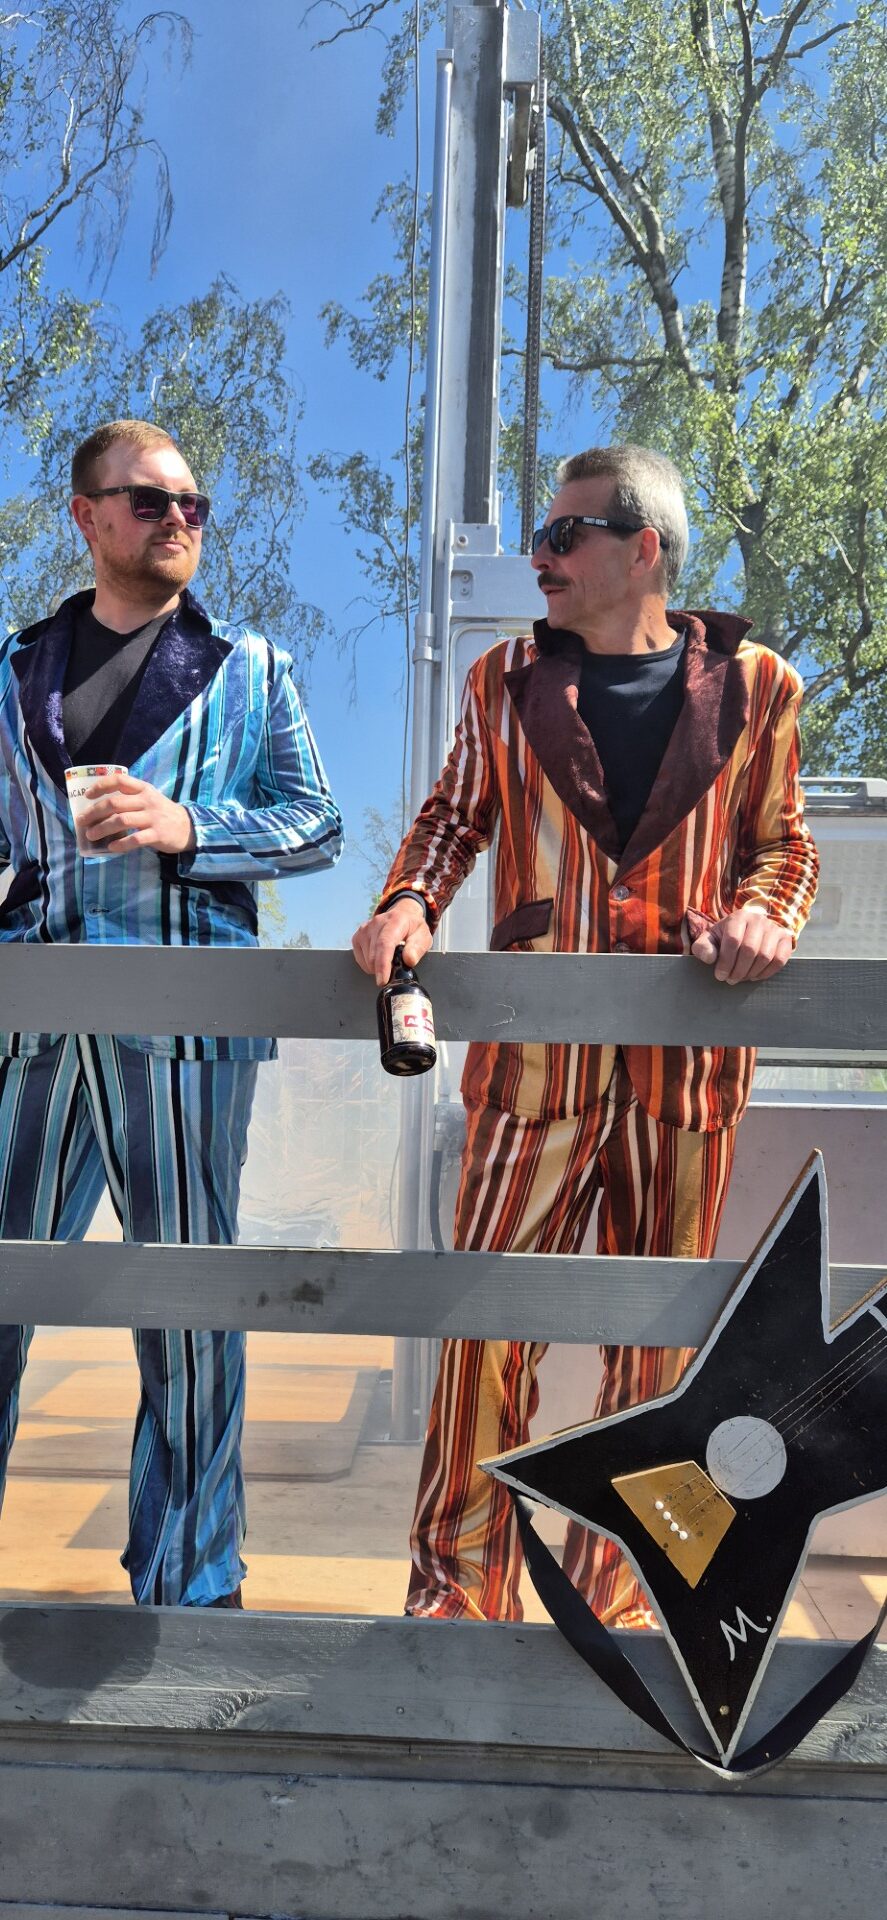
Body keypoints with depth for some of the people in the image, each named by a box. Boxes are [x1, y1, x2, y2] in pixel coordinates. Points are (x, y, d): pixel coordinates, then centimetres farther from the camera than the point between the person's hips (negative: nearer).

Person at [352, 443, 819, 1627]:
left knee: (655, 1340, 10)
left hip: (687, 1063, 0)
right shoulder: (506, 680, 7)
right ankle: (460, 1586, 20)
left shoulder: (753, 686, 4)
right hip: (536, 1053, 0)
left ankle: (614, 1595, 29)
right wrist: (410, 903, -5)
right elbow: (456, 812, 13)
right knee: (488, 1320, 1)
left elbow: (781, 839, 10)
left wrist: (764, 912, -11)